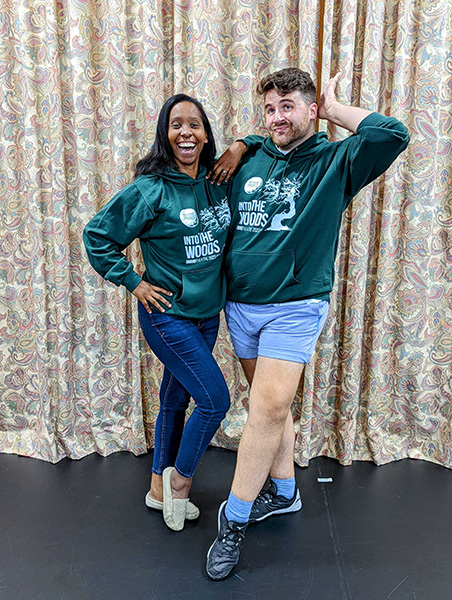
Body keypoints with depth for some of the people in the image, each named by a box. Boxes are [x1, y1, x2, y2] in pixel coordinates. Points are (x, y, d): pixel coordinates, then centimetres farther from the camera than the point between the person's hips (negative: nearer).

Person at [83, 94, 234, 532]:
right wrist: (134, 283, -10)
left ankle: (160, 488, 35)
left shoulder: (217, 184, 2)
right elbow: (97, 236, -9)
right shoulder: (151, 190, -14)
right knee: (215, 399, -7)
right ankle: (179, 478, 20)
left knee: (176, 398, 16)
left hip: (207, 313, 6)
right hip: (168, 315, -6)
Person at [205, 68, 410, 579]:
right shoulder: (249, 159, 11)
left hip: (294, 308, -4)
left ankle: (233, 519, 5)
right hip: (239, 304, 5)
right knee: (270, 404, 14)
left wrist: (334, 109, -5)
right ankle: (283, 491, 34)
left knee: (270, 408, -12)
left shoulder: (335, 162, -1)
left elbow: (393, 135, -17)